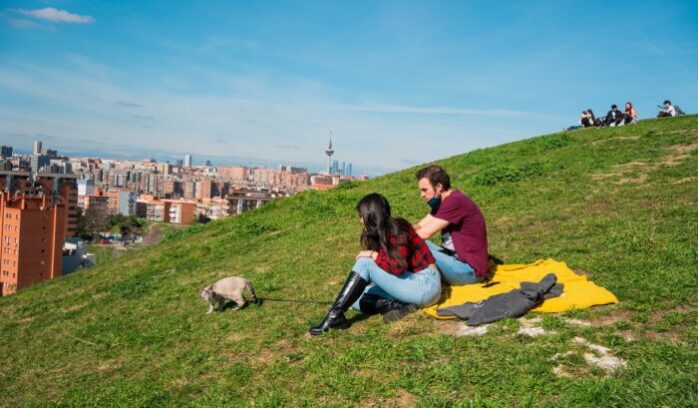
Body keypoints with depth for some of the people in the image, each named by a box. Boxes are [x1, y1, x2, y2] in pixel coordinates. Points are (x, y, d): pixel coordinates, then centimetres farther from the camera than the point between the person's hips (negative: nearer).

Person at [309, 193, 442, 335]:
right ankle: (396, 306, -18)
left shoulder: (396, 229, -15)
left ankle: (335, 315, -24)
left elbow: (398, 266, -26)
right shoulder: (381, 233, 12)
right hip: (411, 281, 9)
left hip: (426, 285, -9)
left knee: (365, 262, -20)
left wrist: (373, 254, -15)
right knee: (356, 297, 1)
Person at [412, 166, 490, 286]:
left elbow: (425, 233, -23)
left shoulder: (454, 201, -23)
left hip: (469, 270, -10)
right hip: (458, 259, 10)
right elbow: (420, 226, 6)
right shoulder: (443, 201, 9)